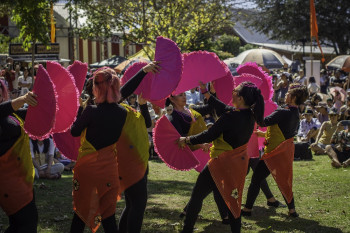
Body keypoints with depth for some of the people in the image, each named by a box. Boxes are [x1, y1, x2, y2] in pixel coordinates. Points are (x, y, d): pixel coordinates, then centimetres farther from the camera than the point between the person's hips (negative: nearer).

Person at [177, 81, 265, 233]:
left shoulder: (231, 117, -26)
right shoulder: (249, 115, -1)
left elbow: (209, 136, -19)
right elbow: (223, 109, 13)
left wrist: (186, 140, -5)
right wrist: (206, 93, 19)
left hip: (222, 162, -7)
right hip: (239, 163, 8)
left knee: (197, 196, 9)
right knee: (232, 200, 18)